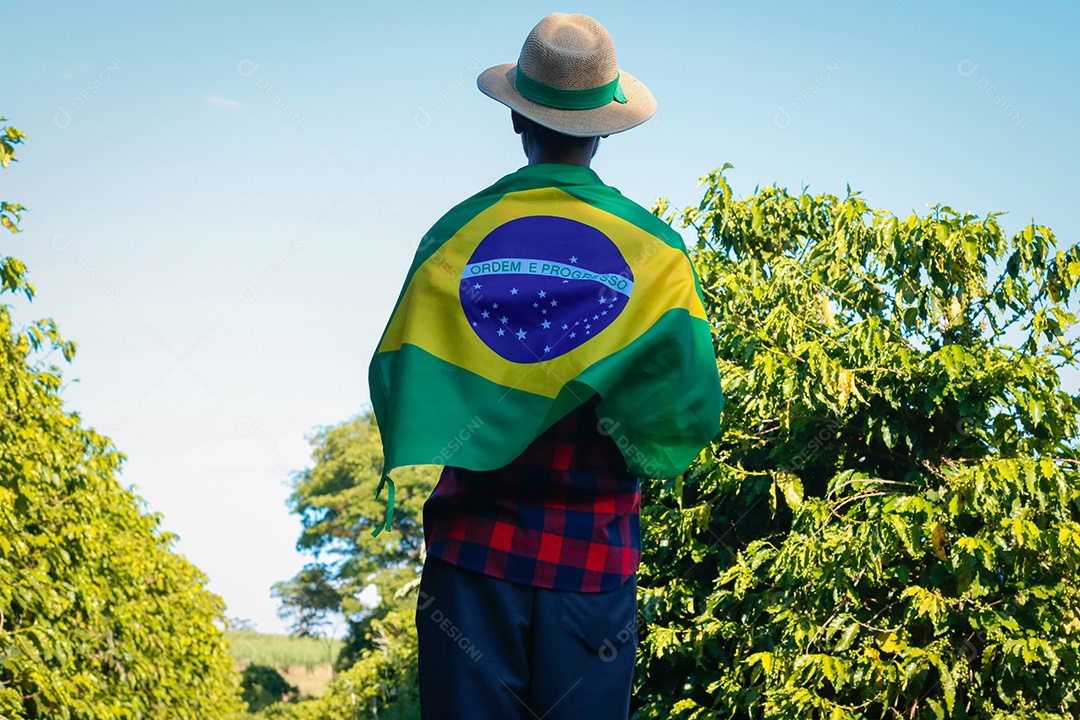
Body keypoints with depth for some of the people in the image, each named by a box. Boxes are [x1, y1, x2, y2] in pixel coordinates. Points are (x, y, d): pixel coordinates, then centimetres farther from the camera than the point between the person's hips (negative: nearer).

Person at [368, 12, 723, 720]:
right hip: (593, 555, 0)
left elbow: (396, 378, -3)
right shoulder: (654, 247, -4)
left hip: (472, 539, 1)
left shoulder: (457, 234, -4)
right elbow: (693, 405, -6)